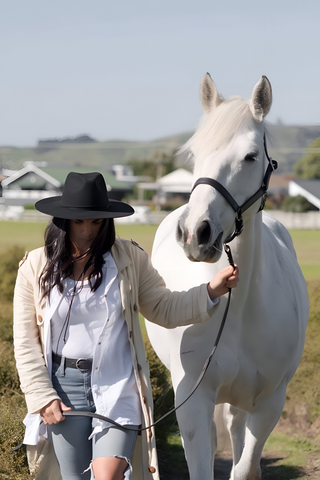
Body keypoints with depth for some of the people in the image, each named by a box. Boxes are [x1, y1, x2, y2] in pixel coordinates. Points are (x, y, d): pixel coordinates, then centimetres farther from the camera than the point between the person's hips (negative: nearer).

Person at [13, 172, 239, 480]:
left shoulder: (129, 259, -1)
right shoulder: (35, 267, -1)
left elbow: (164, 310, 7)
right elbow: (25, 342, 1)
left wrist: (212, 291, -7)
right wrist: (42, 397, -6)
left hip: (118, 385, -1)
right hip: (64, 385, 1)